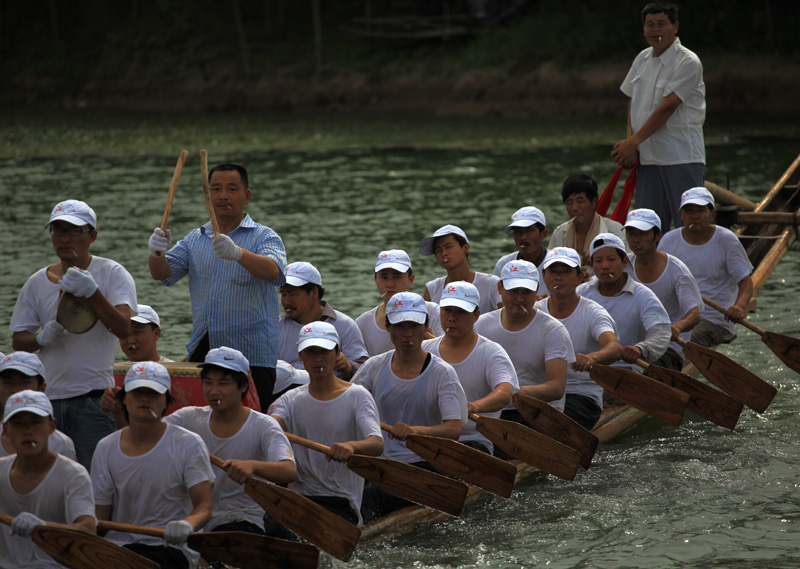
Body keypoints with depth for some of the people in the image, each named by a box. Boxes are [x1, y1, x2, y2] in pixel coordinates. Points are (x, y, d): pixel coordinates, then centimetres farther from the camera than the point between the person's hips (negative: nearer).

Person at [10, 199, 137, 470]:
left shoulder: (112, 273, 0)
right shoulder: (37, 282, 11)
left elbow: (124, 329, -15)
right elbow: (18, 340, 14)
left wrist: (92, 292, -28)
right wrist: (43, 338, -8)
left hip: (94, 398, -4)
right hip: (46, 396, 4)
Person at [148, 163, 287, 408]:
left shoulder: (264, 237, -1)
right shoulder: (195, 239, 15)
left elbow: (273, 271, -21)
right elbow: (163, 274, 5)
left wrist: (238, 254, -41)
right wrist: (157, 253, -19)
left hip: (251, 356, -4)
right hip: (201, 354, 4)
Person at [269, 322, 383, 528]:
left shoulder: (357, 396, 1)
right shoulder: (291, 400, 14)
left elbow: (377, 444, -15)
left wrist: (352, 446, -39)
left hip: (340, 502, -3)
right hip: (297, 494, 3)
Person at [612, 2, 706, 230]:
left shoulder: (688, 62, -11)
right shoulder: (642, 59, 12)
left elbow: (667, 108, -16)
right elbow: (632, 100, 19)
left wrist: (634, 141, -14)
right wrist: (629, 143, 4)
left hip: (681, 158, -7)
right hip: (647, 158, 7)